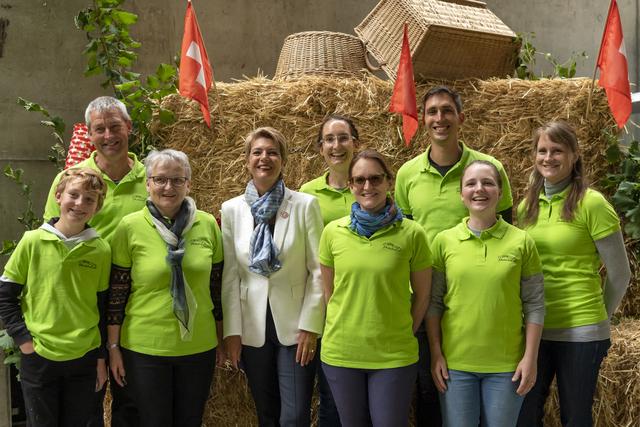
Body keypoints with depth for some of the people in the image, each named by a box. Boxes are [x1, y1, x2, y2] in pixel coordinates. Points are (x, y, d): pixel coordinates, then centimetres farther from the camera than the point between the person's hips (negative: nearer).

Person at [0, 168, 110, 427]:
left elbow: (104, 307, 5)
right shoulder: (32, 242, -6)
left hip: (85, 358, 1)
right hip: (38, 357, -1)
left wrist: (101, 358, 6)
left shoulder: (101, 250, -2)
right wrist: (23, 339, -7)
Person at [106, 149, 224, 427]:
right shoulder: (130, 227, -8)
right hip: (145, 349, -2)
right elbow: (116, 292, -3)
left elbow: (217, 286, 7)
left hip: (199, 347, 2)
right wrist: (113, 347, -2)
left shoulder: (208, 225, -1)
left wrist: (222, 338, 10)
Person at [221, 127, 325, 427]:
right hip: (252, 328, 2)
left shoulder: (305, 205, -5)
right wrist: (232, 330, -2)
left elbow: (318, 271, -5)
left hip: (295, 326, -2)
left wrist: (310, 326, -9)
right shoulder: (232, 209, 2)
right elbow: (229, 275, 1)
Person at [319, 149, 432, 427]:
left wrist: (404, 334, 3)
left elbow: (421, 295, 2)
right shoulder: (333, 232, -1)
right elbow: (328, 292, 9)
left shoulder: (412, 234, -7)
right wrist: (345, 329, 6)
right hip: (340, 352, 2)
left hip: (394, 355, -2)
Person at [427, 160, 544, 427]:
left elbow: (534, 304, 0)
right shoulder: (444, 241, -1)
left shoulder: (522, 242, -3)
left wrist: (530, 358, -3)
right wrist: (436, 354, 0)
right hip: (455, 363, 1)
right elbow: (433, 302, 3)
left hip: (507, 365, 0)